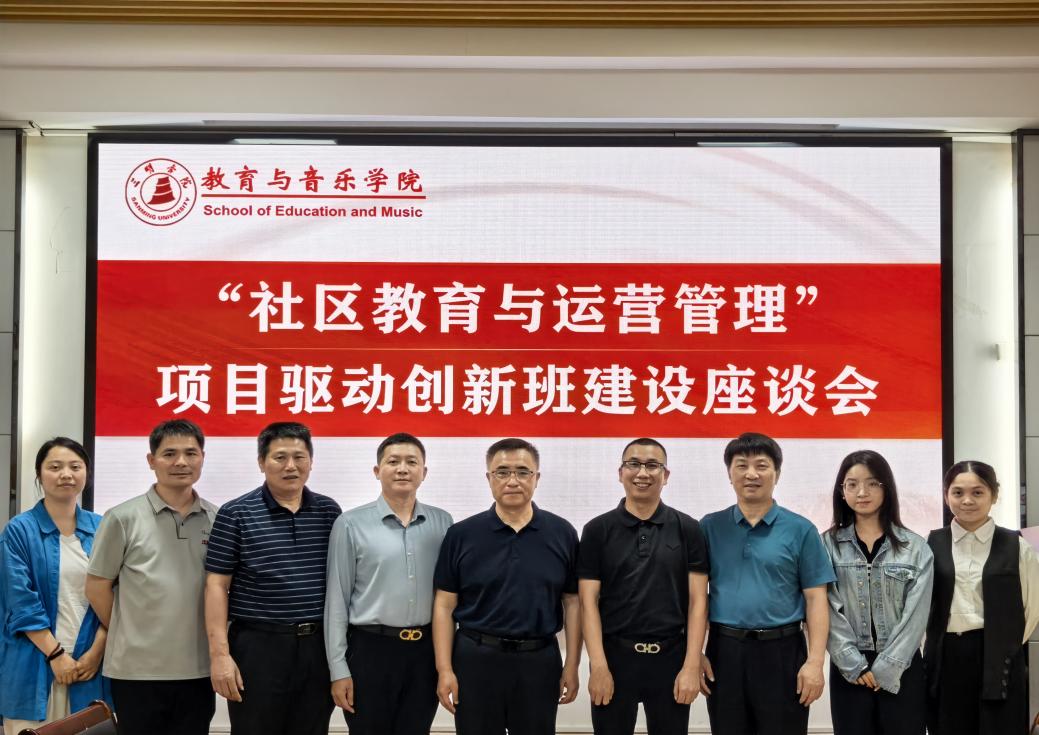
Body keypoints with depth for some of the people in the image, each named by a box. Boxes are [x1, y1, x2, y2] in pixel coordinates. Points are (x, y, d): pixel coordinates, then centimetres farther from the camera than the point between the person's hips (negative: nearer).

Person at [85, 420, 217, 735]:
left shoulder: (218, 520, 5)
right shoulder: (123, 519, -3)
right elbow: (97, 587, 1)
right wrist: (127, 635, 4)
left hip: (198, 669, 3)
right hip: (138, 670, -3)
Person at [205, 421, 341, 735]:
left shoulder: (330, 512, 7)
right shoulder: (236, 515, -3)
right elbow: (217, 585, -5)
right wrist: (220, 653, -11)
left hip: (319, 646, 3)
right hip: (257, 646, -3)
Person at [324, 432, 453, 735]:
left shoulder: (442, 523, 6)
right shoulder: (351, 524, -4)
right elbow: (336, 600, -3)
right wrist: (338, 669, -6)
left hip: (425, 651, 3)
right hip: (371, 649, -3)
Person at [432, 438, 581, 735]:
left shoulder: (562, 534, 2)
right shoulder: (461, 535, -1)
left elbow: (572, 603, 5)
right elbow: (444, 605, 0)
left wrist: (572, 666, 0)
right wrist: (444, 669, -6)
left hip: (539, 661, 1)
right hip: (476, 659, -1)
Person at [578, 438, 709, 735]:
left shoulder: (687, 529, 2)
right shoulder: (598, 530, 1)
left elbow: (697, 601, 0)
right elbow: (588, 602, -3)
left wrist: (692, 666, -8)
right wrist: (599, 666, -11)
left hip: (671, 657, 1)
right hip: (615, 656, 0)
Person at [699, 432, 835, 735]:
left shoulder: (800, 530, 1)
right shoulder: (709, 527, 6)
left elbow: (815, 599, -1)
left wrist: (815, 661, -9)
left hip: (782, 652, -1)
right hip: (724, 652, 2)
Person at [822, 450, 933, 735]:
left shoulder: (915, 548, 1)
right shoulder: (828, 545, 2)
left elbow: (916, 614, -4)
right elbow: (829, 611, -3)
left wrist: (885, 668, -9)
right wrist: (855, 665, -11)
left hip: (900, 669, 0)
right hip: (849, 670, 0)